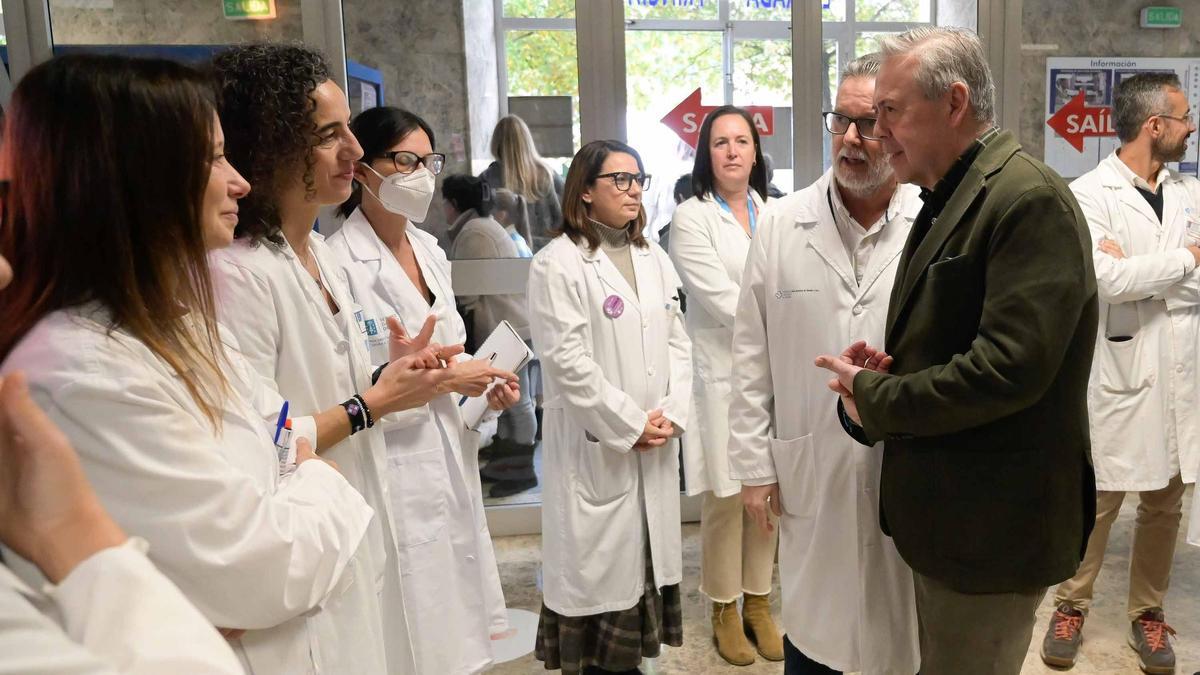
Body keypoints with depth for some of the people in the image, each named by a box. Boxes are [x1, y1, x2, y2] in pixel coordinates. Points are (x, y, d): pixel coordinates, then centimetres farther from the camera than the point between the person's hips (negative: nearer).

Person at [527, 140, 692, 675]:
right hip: (595, 445, -6)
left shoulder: (655, 260, 13)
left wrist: (671, 413, -3)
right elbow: (567, 361, -15)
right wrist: (629, 425, -13)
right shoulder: (557, 264, -9)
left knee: (646, 554, 12)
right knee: (596, 562, 1)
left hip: (656, 443, 6)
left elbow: (677, 342, 11)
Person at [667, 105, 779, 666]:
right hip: (722, 374, -4)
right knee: (726, 497, 3)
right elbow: (720, 299, -12)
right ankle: (724, 612, 20)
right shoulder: (691, 218, -4)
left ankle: (758, 604, 25)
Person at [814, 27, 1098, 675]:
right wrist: (883, 373, -3)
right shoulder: (947, 201, 12)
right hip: (943, 515, 9)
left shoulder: (1029, 199, -18)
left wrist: (872, 397, -15)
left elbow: (1009, 368, -27)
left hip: (991, 529, -9)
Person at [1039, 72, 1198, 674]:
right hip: (1118, 374, -5)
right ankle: (1071, 607, 25)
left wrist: (1138, 267, -14)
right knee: (1098, 501, 6)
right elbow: (1104, 277, -20)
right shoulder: (1089, 194, -8)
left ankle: (1148, 612, 32)